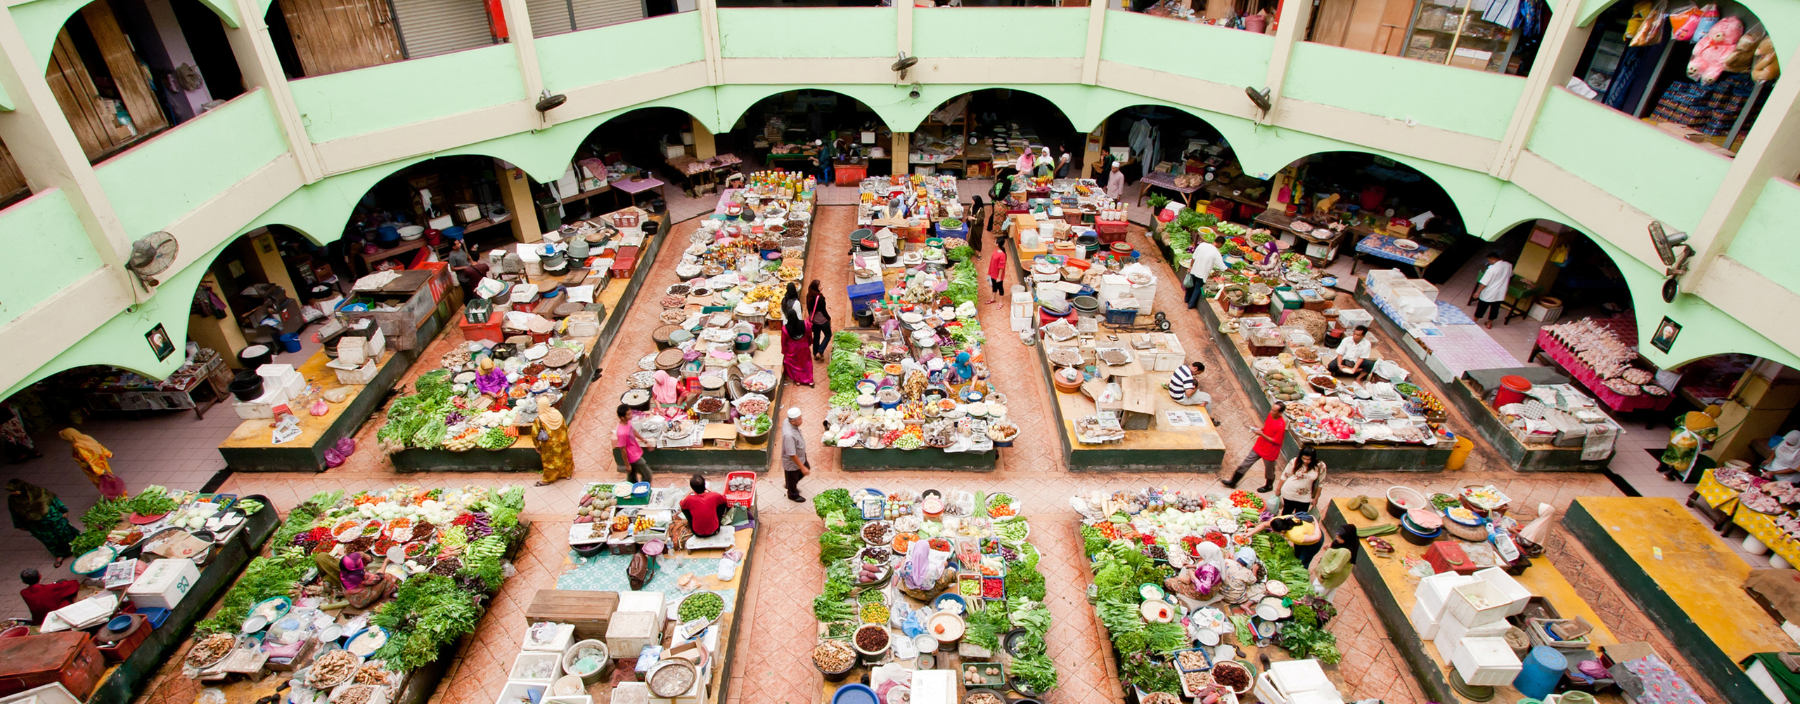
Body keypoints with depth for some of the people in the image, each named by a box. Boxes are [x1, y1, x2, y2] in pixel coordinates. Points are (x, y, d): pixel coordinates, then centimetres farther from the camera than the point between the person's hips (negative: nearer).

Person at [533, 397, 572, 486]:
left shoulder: (539, 419, -26)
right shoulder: (557, 413, -14)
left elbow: (536, 435, -18)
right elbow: (565, 427, -2)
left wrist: (538, 446, -2)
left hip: (550, 445, -3)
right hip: (561, 441, 4)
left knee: (550, 461, 15)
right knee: (564, 457, 25)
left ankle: (547, 480, 32)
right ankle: (567, 473, 43)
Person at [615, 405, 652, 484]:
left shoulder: (627, 422, -11)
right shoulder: (621, 432, -35)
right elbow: (623, 450, -24)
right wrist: (627, 465, -14)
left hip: (636, 452, 8)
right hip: (634, 457, -8)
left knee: (633, 477, 26)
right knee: (647, 475, 6)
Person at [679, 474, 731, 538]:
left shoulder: (689, 499, -22)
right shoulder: (714, 496, -21)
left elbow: (681, 504, 4)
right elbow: (725, 499, 4)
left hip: (698, 533, 0)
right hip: (714, 531, 0)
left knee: (684, 506, 13)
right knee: (723, 502, 14)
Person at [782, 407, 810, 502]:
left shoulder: (788, 422, -17)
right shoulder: (789, 435, -44)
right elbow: (792, 455, -34)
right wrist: (802, 467, -24)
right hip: (792, 462, -8)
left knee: (807, 468, 31)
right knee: (793, 479, 21)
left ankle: (791, 485, 54)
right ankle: (793, 495, 51)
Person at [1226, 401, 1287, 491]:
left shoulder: (1281, 425, -31)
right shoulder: (1271, 415, -9)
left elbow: (1275, 441, -23)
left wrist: (1262, 434, -26)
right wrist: (1261, 429, -7)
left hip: (1270, 452, -7)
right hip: (1259, 446, 7)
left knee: (1269, 470, 19)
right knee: (1245, 463, 12)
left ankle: (1269, 486, 48)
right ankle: (1233, 482, 24)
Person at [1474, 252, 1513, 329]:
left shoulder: (1492, 268, -24)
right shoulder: (1508, 266, -4)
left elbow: (1484, 283, -21)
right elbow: (1510, 276, 17)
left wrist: (1478, 292, -13)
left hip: (1488, 294, -5)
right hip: (1500, 294, 5)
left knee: (1481, 308, 12)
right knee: (1495, 308, 20)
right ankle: (1489, 323, 32)